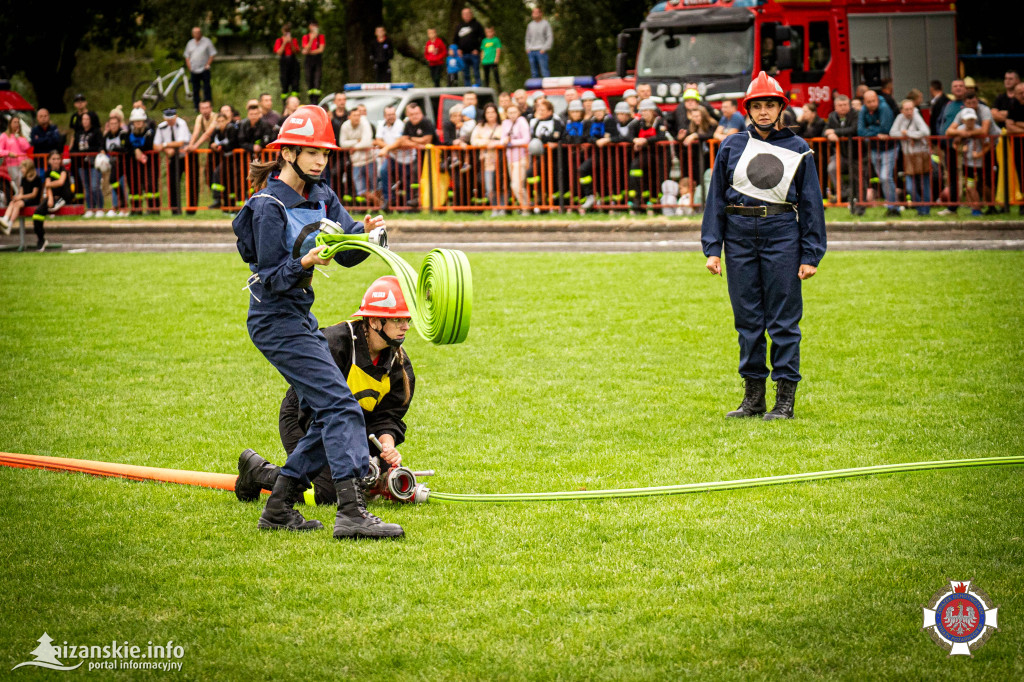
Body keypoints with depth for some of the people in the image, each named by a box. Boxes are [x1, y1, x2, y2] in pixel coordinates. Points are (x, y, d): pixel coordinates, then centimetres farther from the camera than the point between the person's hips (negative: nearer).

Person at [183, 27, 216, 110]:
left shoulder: (206, 41, 0)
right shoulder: (190, 43, 13)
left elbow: (212, 54, -1)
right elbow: (187, 56, 17)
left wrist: (208, 65, -9)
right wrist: (189, 67, 4)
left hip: (204, 69, -4)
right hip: (194, 71, 4)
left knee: (206, 88, -6)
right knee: (195, 90, 5)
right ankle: (196, 106, 11)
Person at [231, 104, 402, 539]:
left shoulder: (321, 197, 8)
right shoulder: (269, 207, -16)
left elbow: (348, 254, -1)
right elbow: (271, 278, -17)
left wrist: (366, 232, -21)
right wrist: (304, 263, -35)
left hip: (300, 319, 9)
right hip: (277, 320, -9)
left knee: (328, 417, 11)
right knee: (339, 406, -18)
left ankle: (279, 510, 17)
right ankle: (351, 514, -26)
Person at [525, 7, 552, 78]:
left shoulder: (545, 24, 0)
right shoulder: (530, 25, 16)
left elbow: (550, 37, -4)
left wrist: (544, 49, -12)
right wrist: (527, 48, 8)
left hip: (541, 51, -5)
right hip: (531, 51, 6)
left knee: (544, 71, -12)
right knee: (534, 72, 5)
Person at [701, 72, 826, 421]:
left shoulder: (798, 150, 5)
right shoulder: (731, 147, 8)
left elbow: (811, 204, 5)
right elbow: (716, 199, 9)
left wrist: (811, 255, -2)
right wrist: (712, 248, 1)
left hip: (782, 234, -2)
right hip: (739, 235, 2)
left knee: (784, 318, -2)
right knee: (747, 317, 7)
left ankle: (785, 398, 2)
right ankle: (753, 395, 16)